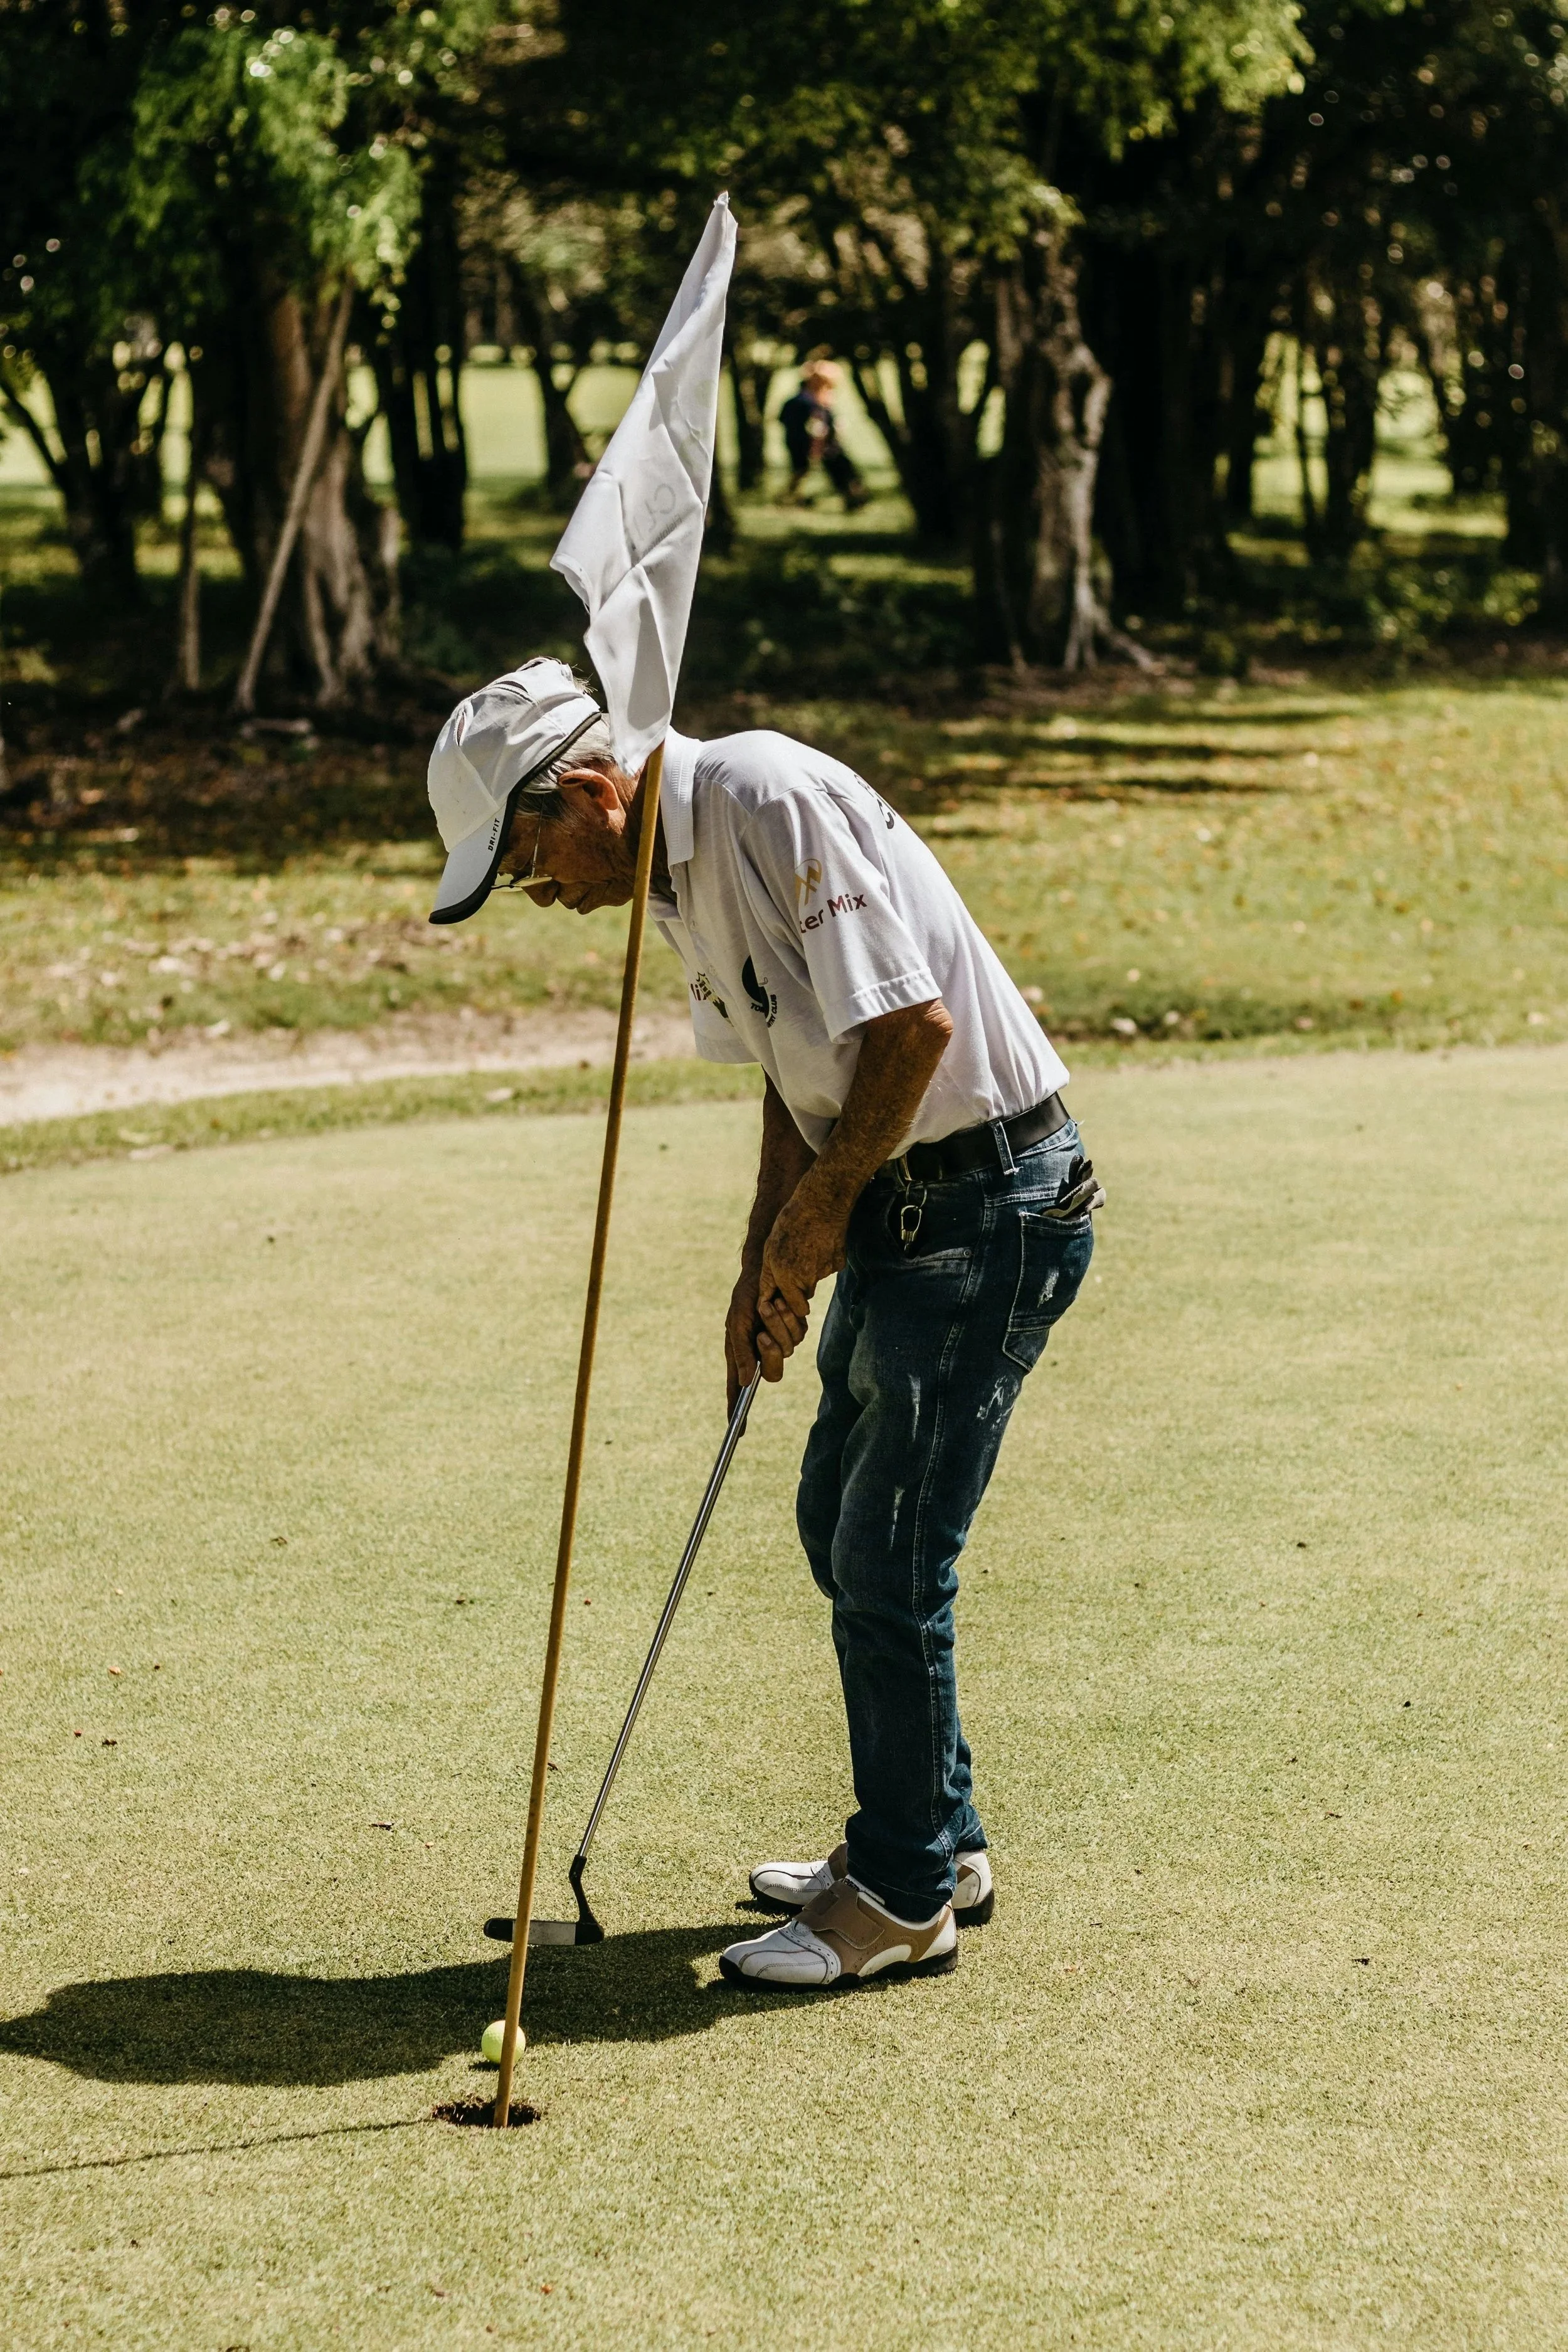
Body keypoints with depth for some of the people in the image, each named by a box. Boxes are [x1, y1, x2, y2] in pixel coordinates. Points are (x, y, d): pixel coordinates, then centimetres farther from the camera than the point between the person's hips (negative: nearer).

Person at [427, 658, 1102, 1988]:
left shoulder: (777, 804, -21)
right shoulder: (677, 871, 9)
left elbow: (913, 1022, -24)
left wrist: (818, 1208, -12)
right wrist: (768, 1266, 7)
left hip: (992, 1204, -10)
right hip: (899, 1203, 10)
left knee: (887, 1556, -6)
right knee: (839, 1521, 18)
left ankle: (905, 1895, 8)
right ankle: (938, 1842, 32)